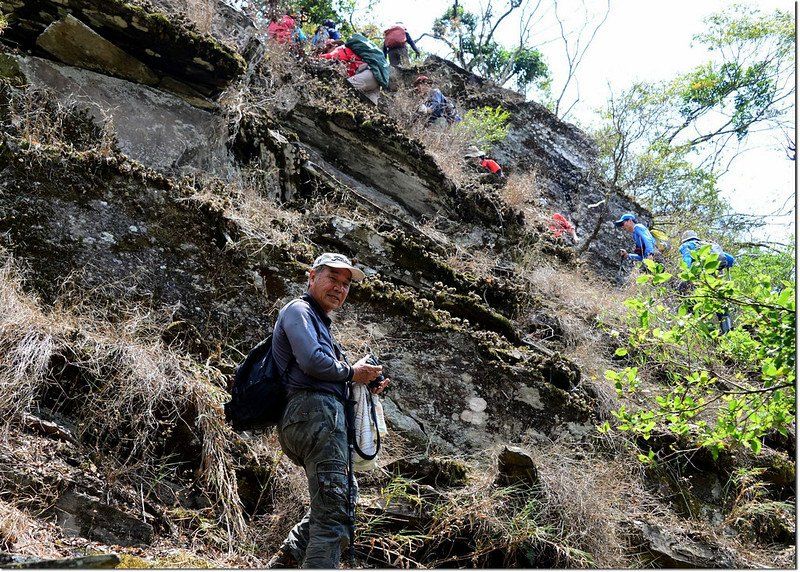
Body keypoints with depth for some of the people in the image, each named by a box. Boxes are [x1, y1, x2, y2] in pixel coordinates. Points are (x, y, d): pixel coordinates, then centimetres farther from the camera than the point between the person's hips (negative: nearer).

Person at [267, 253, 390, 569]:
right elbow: (312, 362, -18)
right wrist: (352, 372, -3)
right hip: (317, 414, -10)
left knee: (329, 507, 21)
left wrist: (364, 387, 15)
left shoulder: (320, 323, 32)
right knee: (333, 514, -15)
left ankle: (281, 564, 17)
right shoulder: (299, 311, 1)